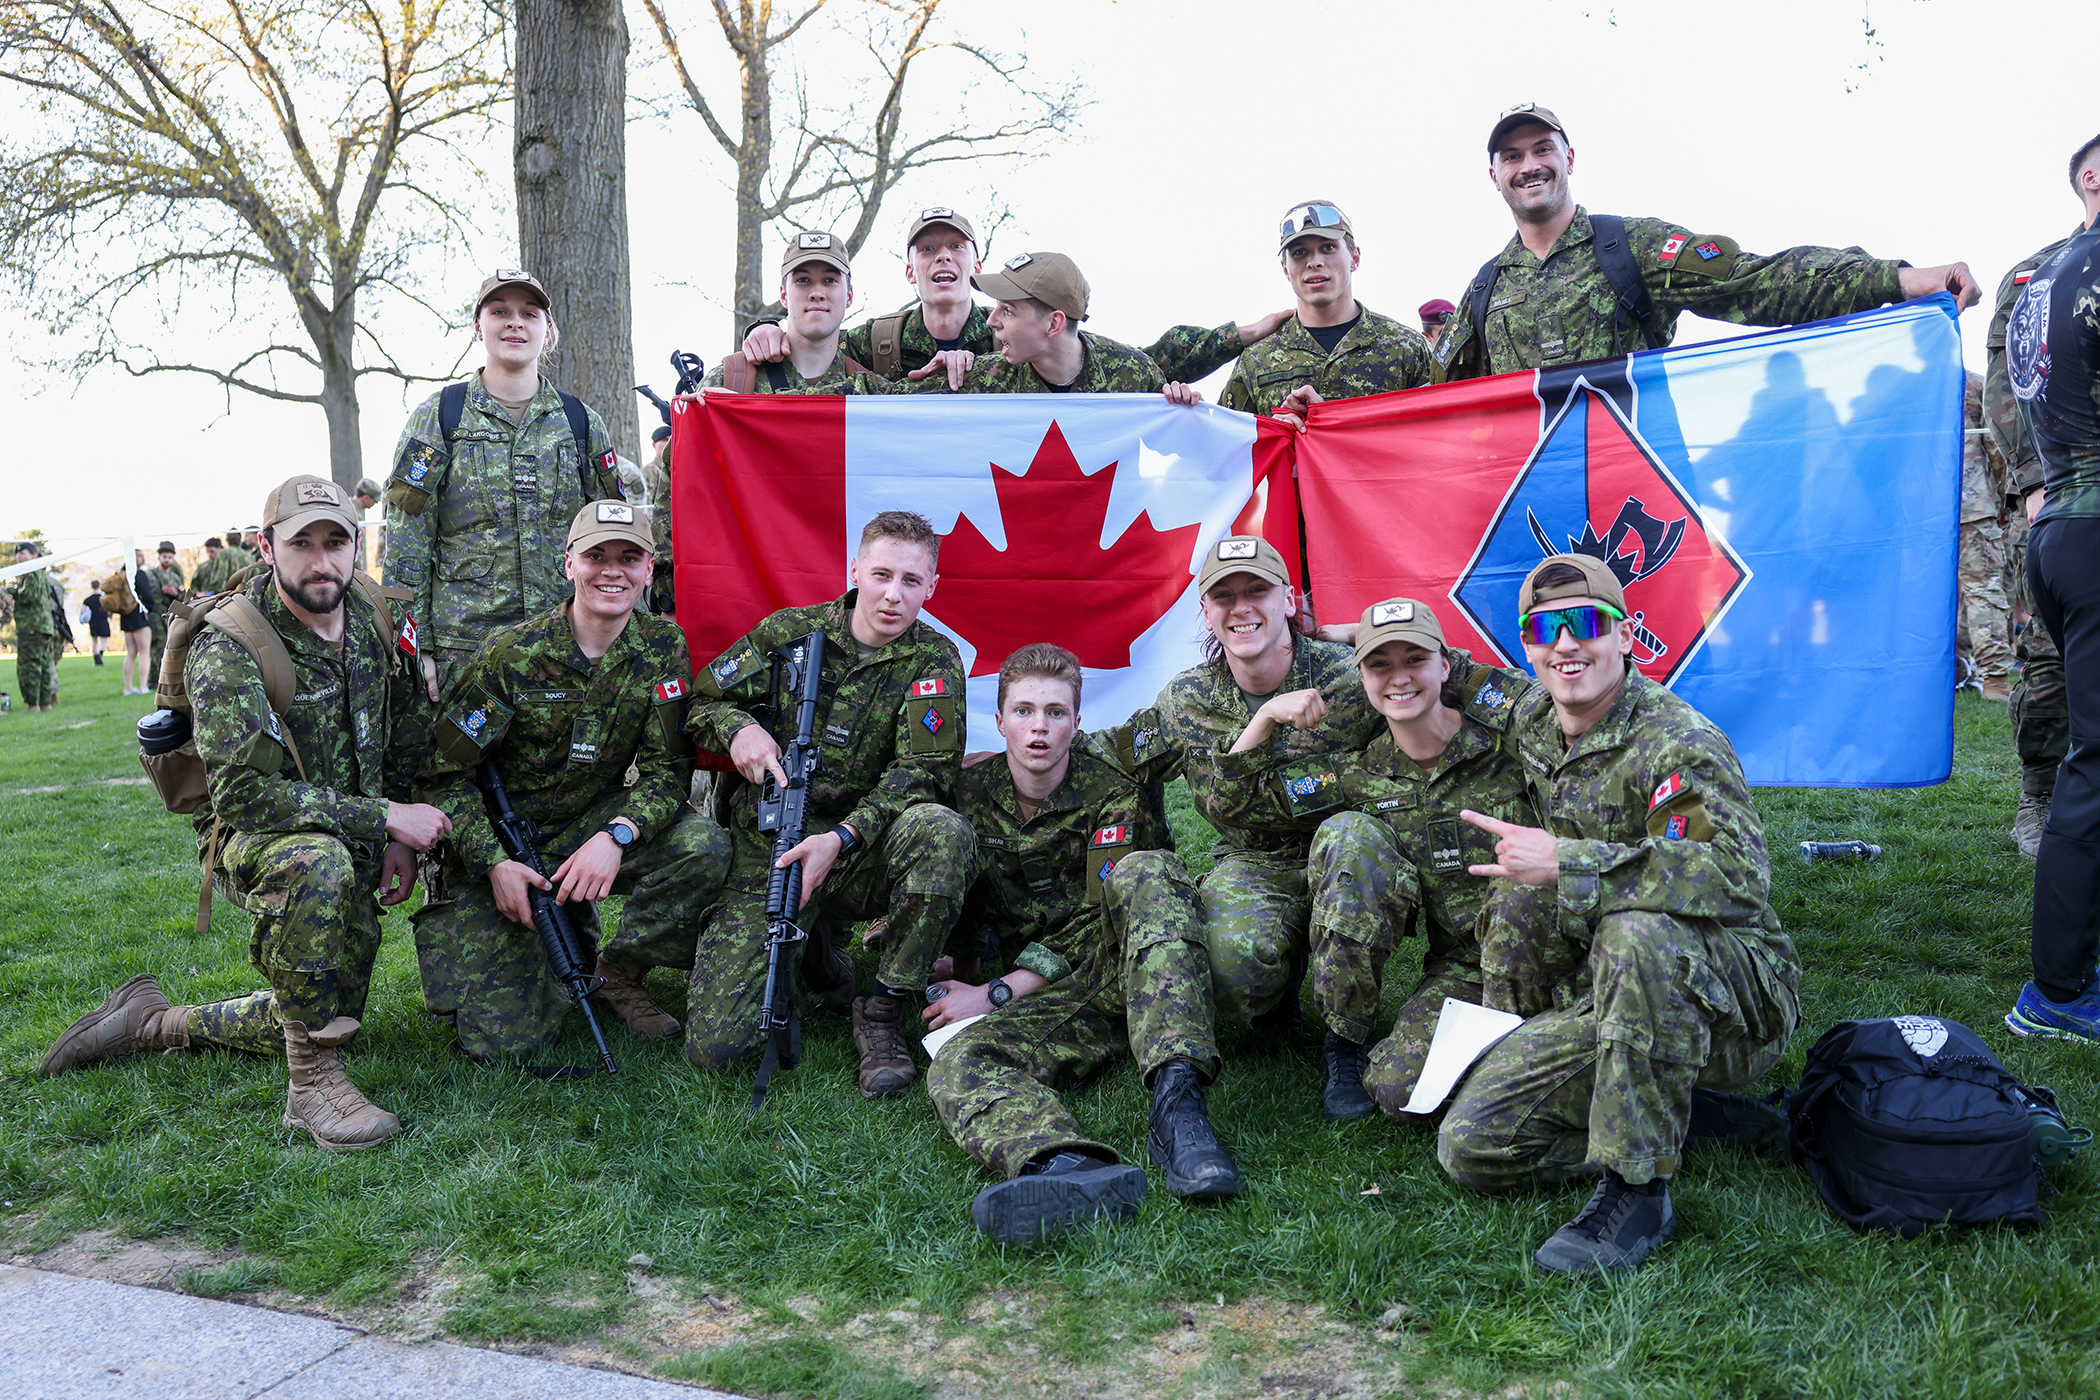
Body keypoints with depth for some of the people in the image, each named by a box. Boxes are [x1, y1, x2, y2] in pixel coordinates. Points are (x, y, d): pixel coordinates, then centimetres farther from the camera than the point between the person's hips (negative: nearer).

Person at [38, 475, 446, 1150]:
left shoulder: (372, 622, -3)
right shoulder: (227, 652, -22)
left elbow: (408, 739, 10)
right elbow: (244, 794, -29)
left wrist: (400, 837, -1)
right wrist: (384, 816, -29)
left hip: (352, 845, 7)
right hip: (252, 842, -7)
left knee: (330, 1017, 13)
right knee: (318, 865, -42)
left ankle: (152, 1023, 30)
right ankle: (313, 1083, -30)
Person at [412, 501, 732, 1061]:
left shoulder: (664, 648, -6)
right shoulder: (511, 655, -15)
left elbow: (667, 768, -6)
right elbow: (444, 774, -10)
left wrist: (615, 836, -25)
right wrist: (495, 863, -22)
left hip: (590, 827, 3)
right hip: (496, 848, -2)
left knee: (705, 847, -27)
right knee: (502, 1041, -14)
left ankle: (620, 972, -2)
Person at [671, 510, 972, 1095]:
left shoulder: (934, 661, -3)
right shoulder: (787, 632, 1)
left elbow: (922, 772, -12)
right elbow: (702, 701, 12)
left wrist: (841, 838, -26)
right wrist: (738, 729, -13)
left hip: (858, 857, 0)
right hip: (765, 852, 1)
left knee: (941, 831, -36)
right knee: (715, 1046, -13)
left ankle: (883, 1013, -17)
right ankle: (811, 951, 20)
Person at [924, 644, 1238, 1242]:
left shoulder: (1114, 797, -3)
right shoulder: (968, 790, 8)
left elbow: (1104, 921, -9)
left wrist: (998, 992, -14)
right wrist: (947, 975, -2)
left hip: (1121, 973, -2)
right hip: (1053, 1004, 2)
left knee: (1145, 871, -31)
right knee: (956, 1064, -28)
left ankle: (1177, 1103, -48)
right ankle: (1069, 1166, -64)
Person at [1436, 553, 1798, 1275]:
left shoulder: (1678, 741, -17)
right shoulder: (1530, 725, 7)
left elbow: (1742, 875, -35)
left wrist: (1564, 863, -34)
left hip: (1733, 998, -6)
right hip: (1601, 998, 7)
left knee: (1636, 934, -42)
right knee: (1472, 1146, -12)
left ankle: (1638, 1192, -27)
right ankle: (1684, 1114, 4)